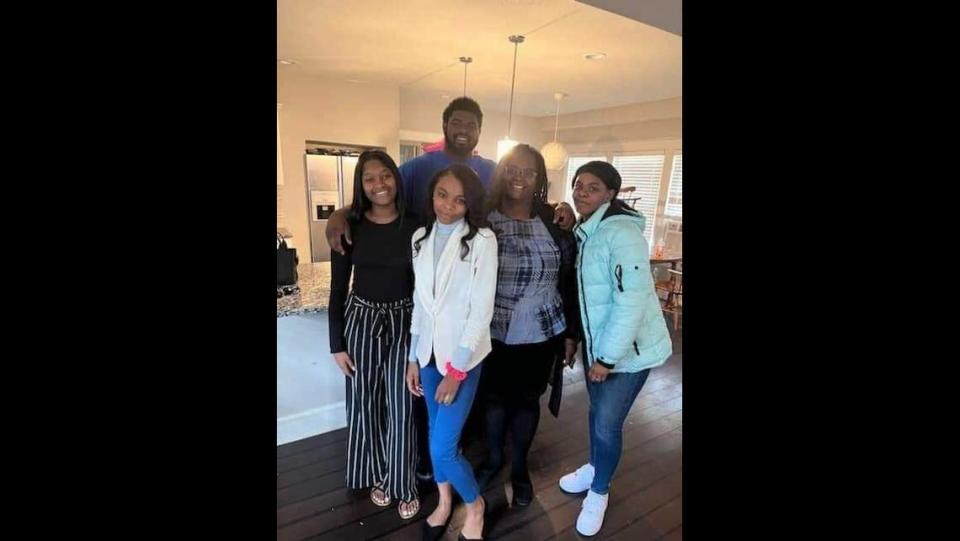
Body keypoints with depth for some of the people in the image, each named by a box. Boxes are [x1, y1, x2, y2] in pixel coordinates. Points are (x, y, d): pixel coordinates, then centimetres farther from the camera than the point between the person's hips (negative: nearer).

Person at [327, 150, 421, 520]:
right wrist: (337, 343, -1)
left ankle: (404, 485, 29)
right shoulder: (350, 226, -5)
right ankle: (377, 476, 38)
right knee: (366, 404, 13)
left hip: (404, 323, -1)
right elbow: (338, 288, -1)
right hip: (361, 321, 1)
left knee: (401, 408, 6)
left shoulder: (414, 226, -6)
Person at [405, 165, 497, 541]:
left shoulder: (482, 240, -14)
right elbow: (419, 301, 8)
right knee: (435, 432, 18)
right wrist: (413, 358, 8)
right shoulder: (420, 237, 3)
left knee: (442, 447, -3)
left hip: (463, 355, -5)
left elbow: (482, 310, -16)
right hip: (428, 351, 5)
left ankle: (475, 505, 28)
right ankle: (444, 502, 43)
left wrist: (456, 370, -15)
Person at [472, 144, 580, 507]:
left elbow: (569, 283, 3)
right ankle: (493, 458, 43)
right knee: (493, 396, 16)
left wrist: (572, 333, 3)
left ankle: (519, 466, 40)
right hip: (492, 332, 0)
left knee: (527, 399, 16)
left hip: (541, 334, 1)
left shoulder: (554, 225, -2)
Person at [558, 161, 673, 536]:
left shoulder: (622, 232, -22)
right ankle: (593, 469, 45)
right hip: (596, 341, 7)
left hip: (628, 348, -7)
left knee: (607, 423, 3)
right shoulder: (583, 232, 4)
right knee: (596, 412, 20)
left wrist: (607, 357, -20)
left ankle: (599, 492, 28)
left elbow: (632, 301, -25)